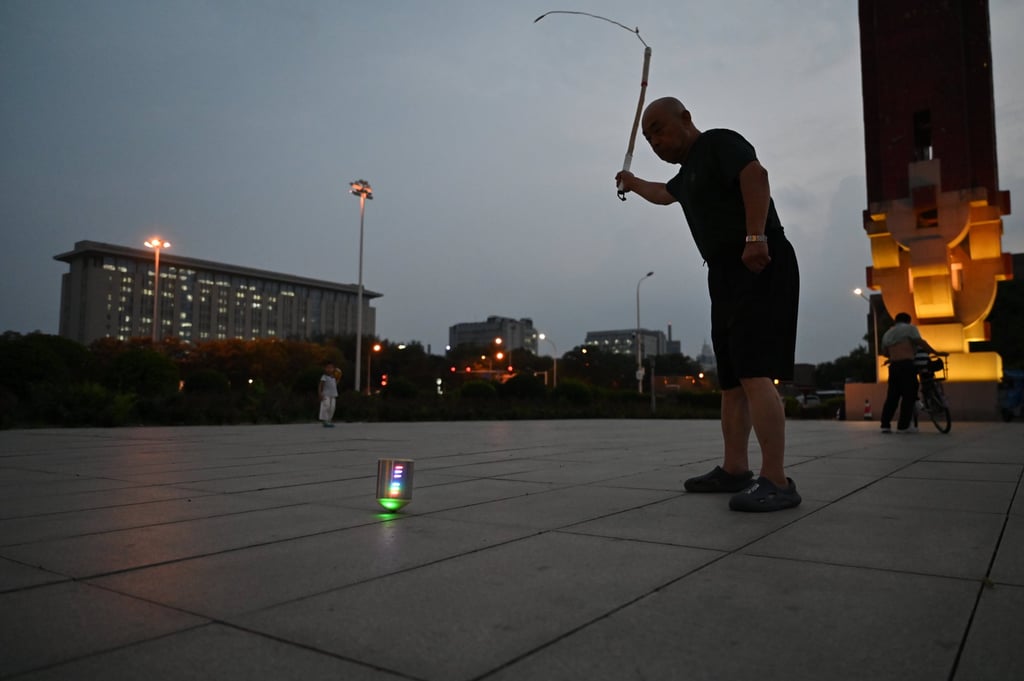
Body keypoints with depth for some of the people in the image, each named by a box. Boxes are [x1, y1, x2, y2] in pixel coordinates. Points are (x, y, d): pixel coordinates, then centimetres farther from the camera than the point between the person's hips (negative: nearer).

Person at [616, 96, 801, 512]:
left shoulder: (719, 143, -1)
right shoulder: (689, 172, 25)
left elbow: (756, 175, -21)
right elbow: (663, 194, 49)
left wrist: (755, 237, -32)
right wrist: (632, 183, 64)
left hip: (759, 267, -10)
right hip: (727, 274, 10)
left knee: (754, 373, -20)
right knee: (732, 379, 8)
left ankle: (777, 482, -22)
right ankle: (734, 470, 13)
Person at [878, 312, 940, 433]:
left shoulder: (887, 333, 23)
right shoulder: (909, 328, 5)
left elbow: (884, 352, 22)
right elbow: (920, 342, -7)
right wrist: (935, 352, -4)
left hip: (893, 366, 6)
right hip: (907, 365, -6)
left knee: (892, 396, 8)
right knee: (909, 396, -3)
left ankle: (885, 424, 3)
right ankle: (903, 425, -6)